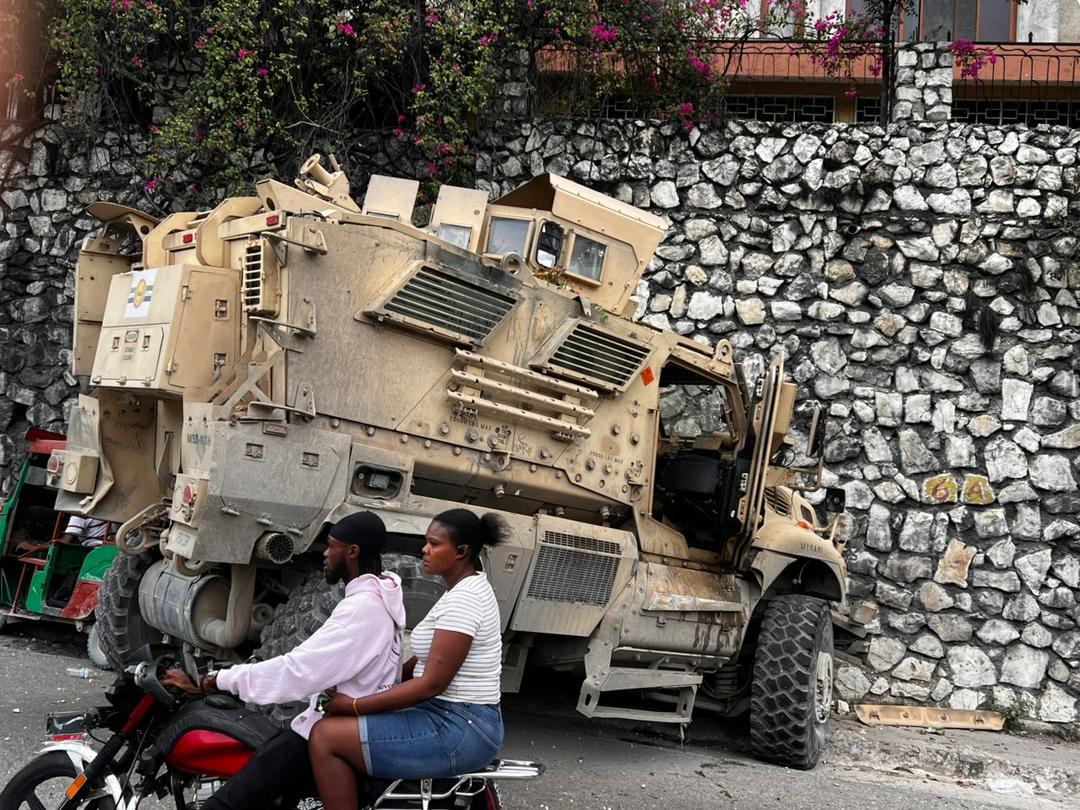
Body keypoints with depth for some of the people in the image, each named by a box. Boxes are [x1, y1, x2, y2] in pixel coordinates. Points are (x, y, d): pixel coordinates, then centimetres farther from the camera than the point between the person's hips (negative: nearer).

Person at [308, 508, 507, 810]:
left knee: (325, 735, -14)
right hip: (463, 719, 11)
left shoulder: (463, 600, -19)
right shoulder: (470, 587, 12)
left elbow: (431, 683, -22)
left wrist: (354, 705, -18)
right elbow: (429, 660, 17)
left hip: (459, 731, -11)